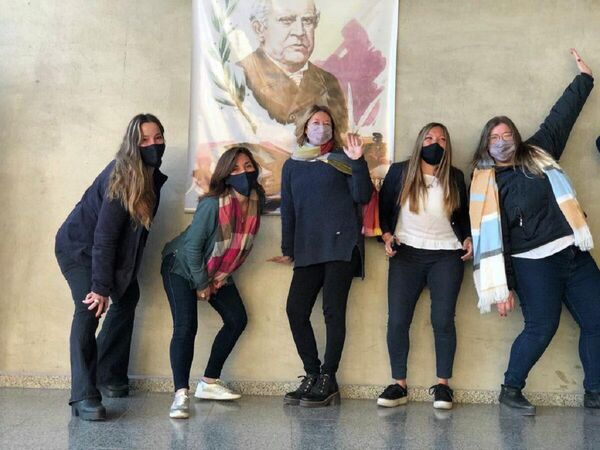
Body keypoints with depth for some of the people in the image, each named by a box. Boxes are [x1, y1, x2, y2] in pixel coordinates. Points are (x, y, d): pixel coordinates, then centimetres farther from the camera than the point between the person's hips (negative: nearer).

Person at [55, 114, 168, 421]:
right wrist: (100, 287, -32)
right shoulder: (119, 177, -29)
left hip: (113, 250, 9)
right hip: (78, 247, -9)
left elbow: (141, 226, 2)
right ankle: (83, 396, -21)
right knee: (89, 307, -22)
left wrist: (128, 274, 5)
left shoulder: (153, 176, -7)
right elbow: (104, 236, -31)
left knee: (127, 298, 13)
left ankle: (109, 376, 25)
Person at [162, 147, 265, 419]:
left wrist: (221, 277, 3)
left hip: (218, 273, 7)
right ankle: (180, 395, -14)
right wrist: (201, 284, -15)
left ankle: (209, 383, 16)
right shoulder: (212, 204, -31)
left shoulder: (257, 201, -12)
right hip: (182, 267, -7)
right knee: (186, 327, -18)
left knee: (237, 320, 5)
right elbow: (193, 246, -23)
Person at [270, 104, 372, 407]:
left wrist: (358, 163, -14)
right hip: (308, 249, 4)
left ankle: (327, 380, 1)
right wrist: (288, 250, 16)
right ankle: (312, 376, 7)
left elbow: (362, 197, -2)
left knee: (333, 310, -7)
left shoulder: (342, 159, 9)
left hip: (341, 245, -4)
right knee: (296, 309, -4)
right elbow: (288, 210, 18)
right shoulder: (292, 165, 18)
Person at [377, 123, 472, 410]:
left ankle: (442, 384, 4)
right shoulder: (399, 172, 4)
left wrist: (467, 238, 3)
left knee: (443, 320, -7)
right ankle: (398, 384, 3)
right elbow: (383, 208, 8)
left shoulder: (456, 178, 9)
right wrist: (387, 235, -7)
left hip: (447, 255, 1)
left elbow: (463, 215, 19)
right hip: (406, 254, 0)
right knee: (397, 320, -7)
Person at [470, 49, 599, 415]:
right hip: (533, 262, -5)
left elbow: (561, 117, 22)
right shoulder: (487, 183, -3)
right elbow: (491, 237, -7)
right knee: (541, 328, -9)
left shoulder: (539, 154, 11)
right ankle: (511, 390, 10)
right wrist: (503, 287, -11)